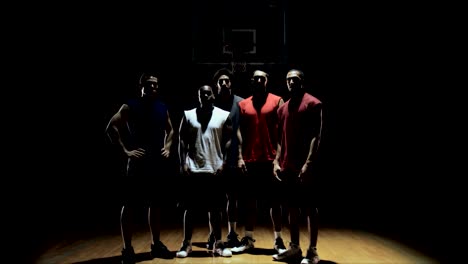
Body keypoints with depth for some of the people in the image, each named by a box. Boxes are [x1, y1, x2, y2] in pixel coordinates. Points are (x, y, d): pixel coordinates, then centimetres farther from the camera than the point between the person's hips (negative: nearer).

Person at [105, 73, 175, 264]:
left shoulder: (162, 108, 12)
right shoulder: (130, 107, -4)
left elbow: (170, 130, 25)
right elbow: (111, 128, -10)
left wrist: (167, 147, 9)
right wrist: (126, 150, -15)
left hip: (158, 162, 5)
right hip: (138, 162, -5)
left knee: (156, 204, 12)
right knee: (130, 205, 0)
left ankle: (156, 244, 24)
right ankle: (127, 249, 10)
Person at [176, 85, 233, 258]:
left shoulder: (224, 116, 4)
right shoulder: (188, 115, 6)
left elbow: (228, 141, 3)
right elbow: (182, 141, 5)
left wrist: (223, 163, -6)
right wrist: (183, 164, -4)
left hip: (215, 169, 0)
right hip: (193, 169, 0)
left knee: (215, 209, 8)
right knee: (189, 208, 5)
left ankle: (218, 244, 18)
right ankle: (186, 244, 16)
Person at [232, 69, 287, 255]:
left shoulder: (277, 101, 2)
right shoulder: (243, 104, 9)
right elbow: (240, 133, 8)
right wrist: (240, 158, 0)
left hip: (271, 159, -2)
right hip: (250, 160, 3)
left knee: (275, 200, 5)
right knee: (249, 200, 9)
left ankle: (278, 240, 14)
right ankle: (248, 239, 19)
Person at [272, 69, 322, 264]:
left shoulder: (313, 104, -3)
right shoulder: (282, 108, 17)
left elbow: (316, 136, -10)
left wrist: (308, 163, -18)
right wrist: (277, 162, 8)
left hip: (305, 166, -6)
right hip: (287, 166, 7)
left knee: (310, 207, 0)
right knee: (292, 206, 11)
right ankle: (294, 247, 22)